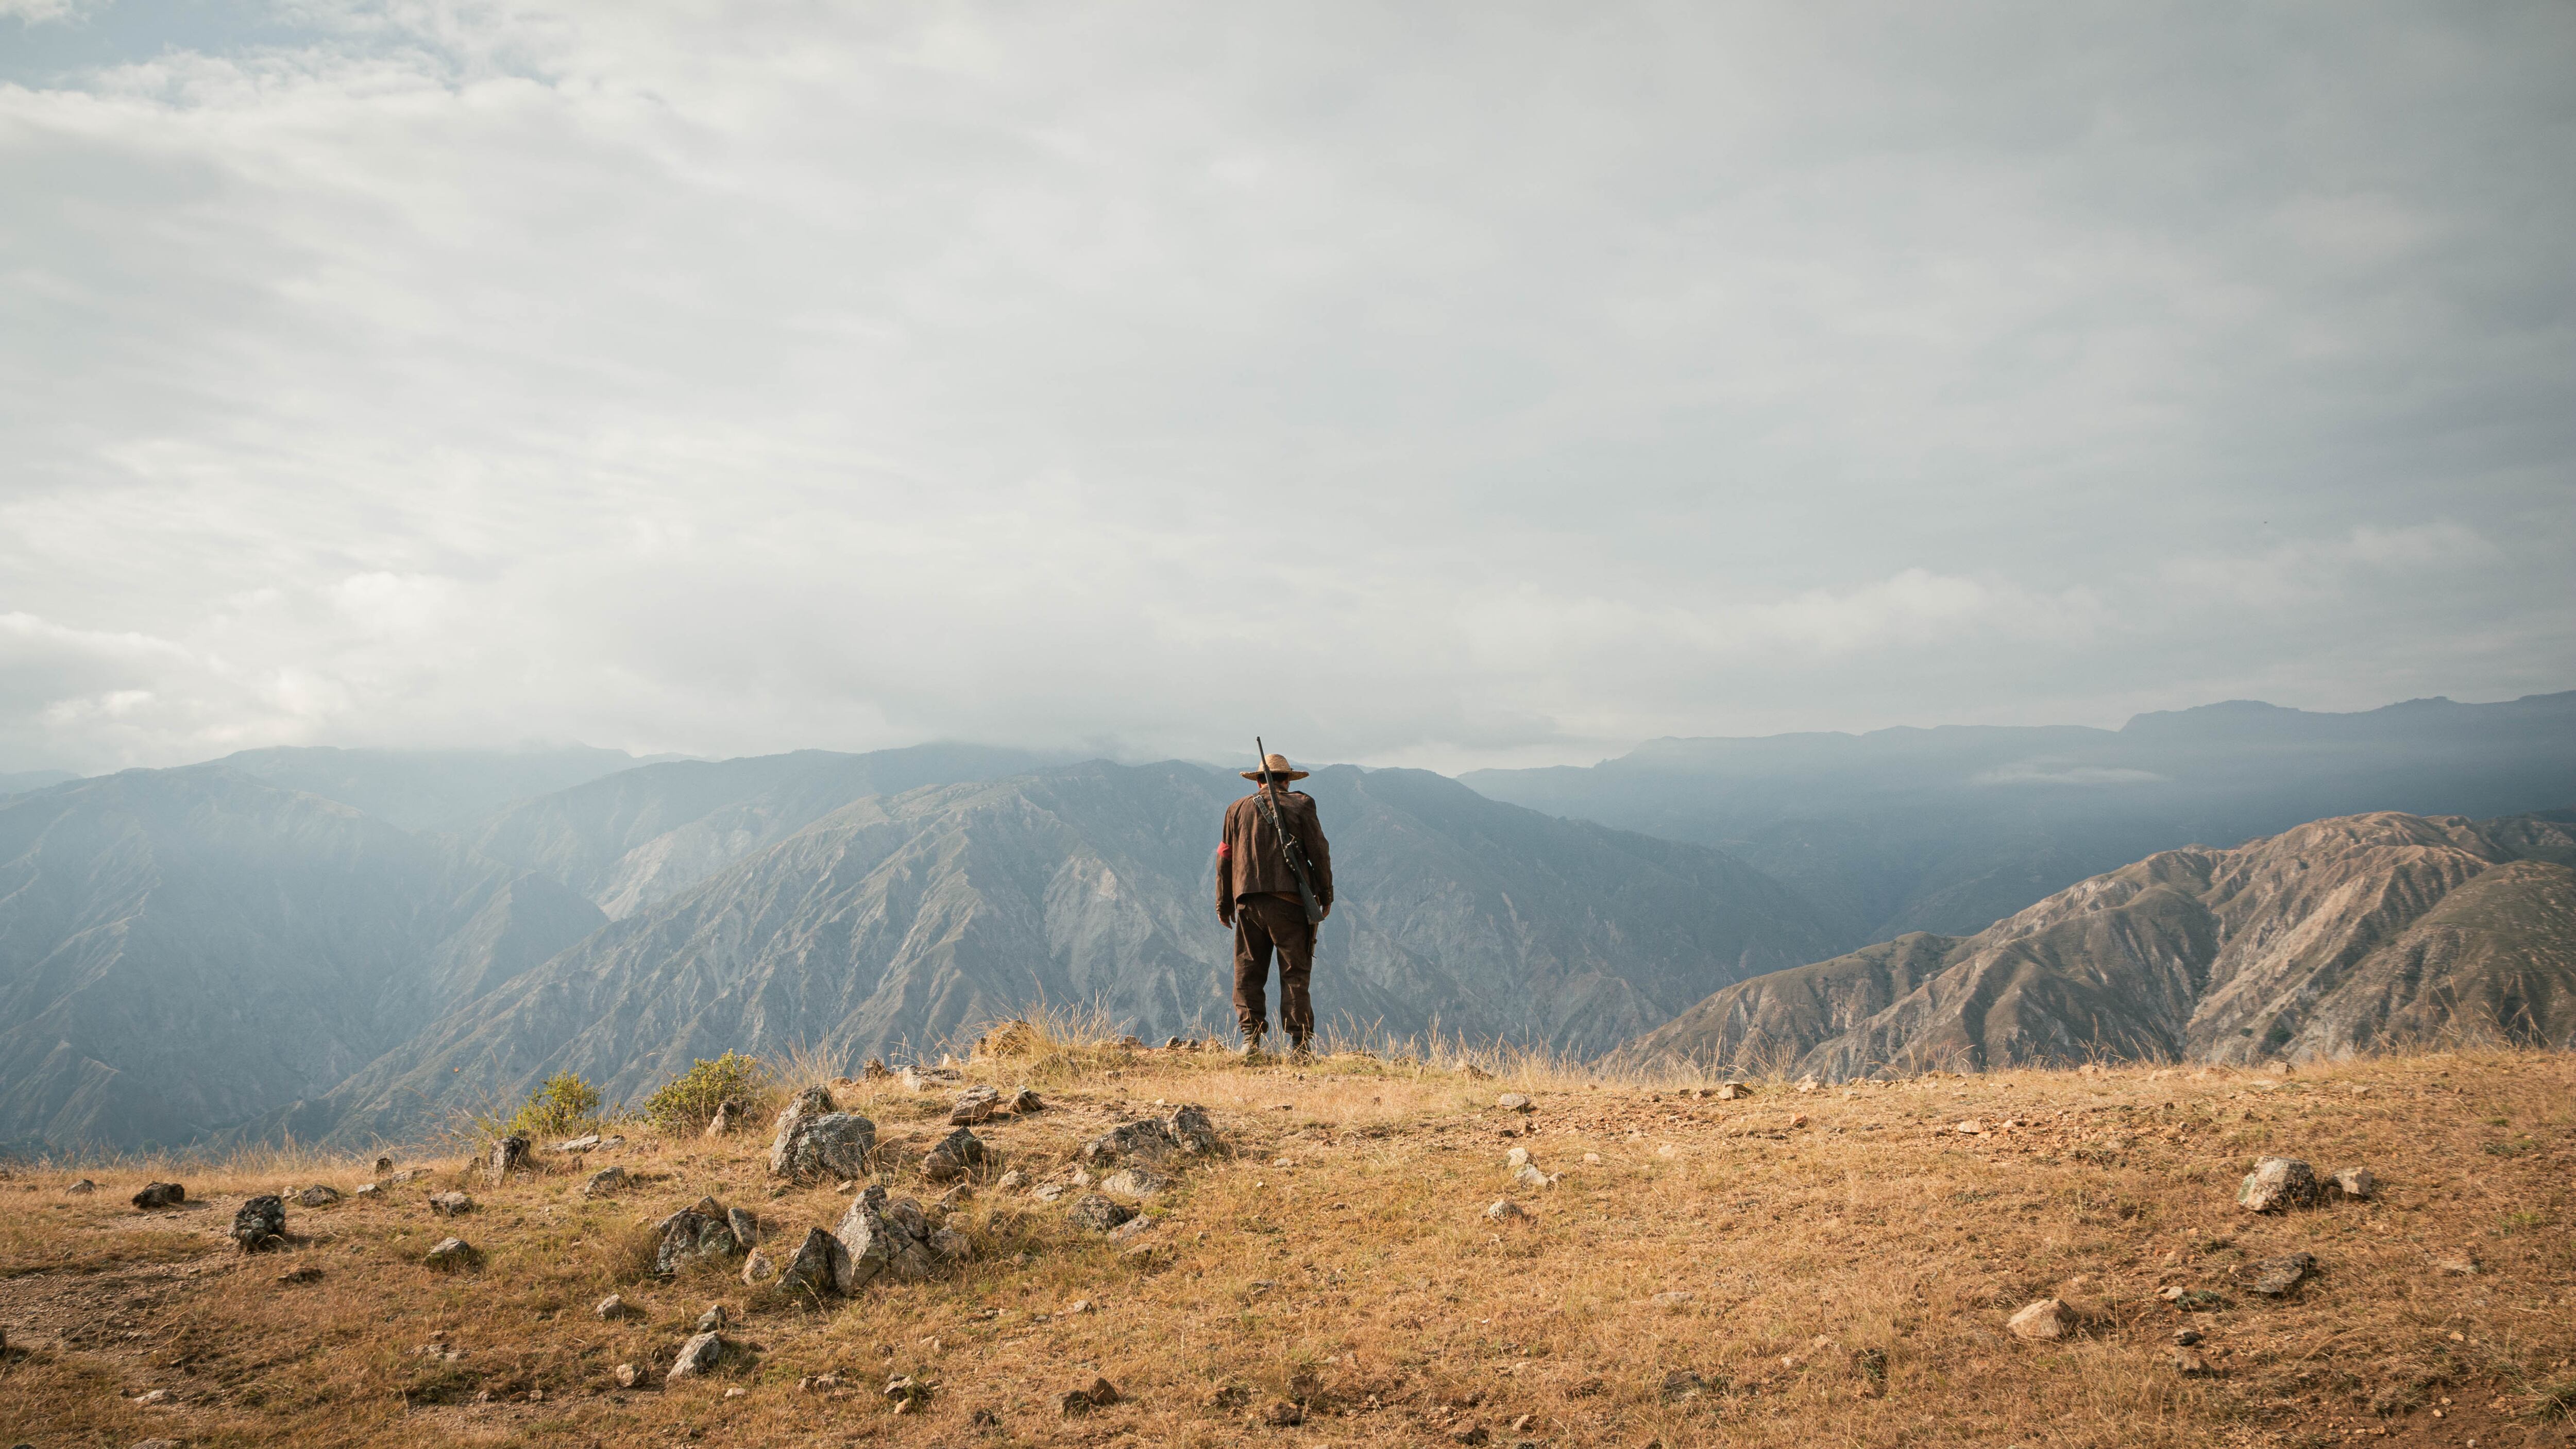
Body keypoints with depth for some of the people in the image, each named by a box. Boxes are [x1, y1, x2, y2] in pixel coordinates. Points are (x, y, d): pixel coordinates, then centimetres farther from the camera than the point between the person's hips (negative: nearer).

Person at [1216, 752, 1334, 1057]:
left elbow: (1225, 857, 14)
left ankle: (1251, 1036, -2)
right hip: (1288, 900, -2)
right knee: (1295, 972, 2)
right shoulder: (1300, 804, 5)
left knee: (1248, 972, 8)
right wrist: (1326, 895, 11)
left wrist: (1224, 905, 21)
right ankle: (1299, 1043, -1)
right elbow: (1319, 852, 2)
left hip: (1247, 900, 2)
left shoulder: (1238, 809, 13)